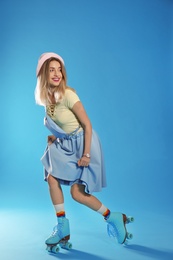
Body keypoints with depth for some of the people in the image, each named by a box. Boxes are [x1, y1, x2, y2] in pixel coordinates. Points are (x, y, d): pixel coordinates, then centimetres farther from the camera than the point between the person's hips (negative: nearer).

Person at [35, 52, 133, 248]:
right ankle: (63, 228, 10)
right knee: (52, 178, -5)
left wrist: (86, 154, -21)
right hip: (64, 144, 7)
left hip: (82, 143, -7)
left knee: (77, 193, -5)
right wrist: (54, 136, 4)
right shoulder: (46, 96, -1)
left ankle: (114, 218, 16)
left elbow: (87, 124, -21)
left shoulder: (68, 95, -24)